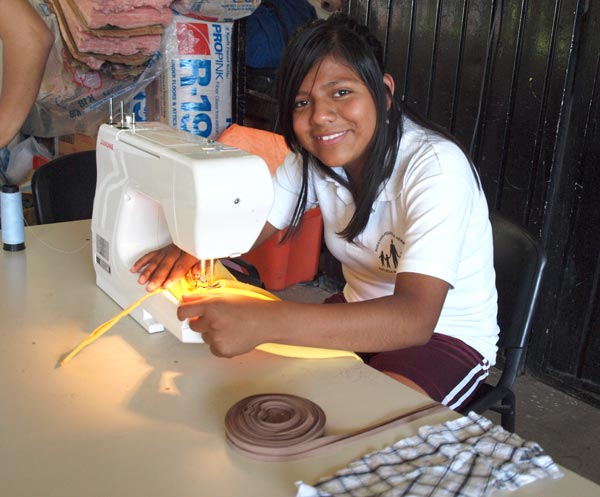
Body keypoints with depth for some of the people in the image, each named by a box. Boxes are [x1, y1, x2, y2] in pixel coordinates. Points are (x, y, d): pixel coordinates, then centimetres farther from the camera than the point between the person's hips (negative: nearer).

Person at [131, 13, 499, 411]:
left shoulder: (436, 166, -28)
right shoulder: (310, 157, -6)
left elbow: (414, 318, -39)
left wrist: (263, 322, -50)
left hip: (444, 332, -5)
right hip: (361, 315, 6)